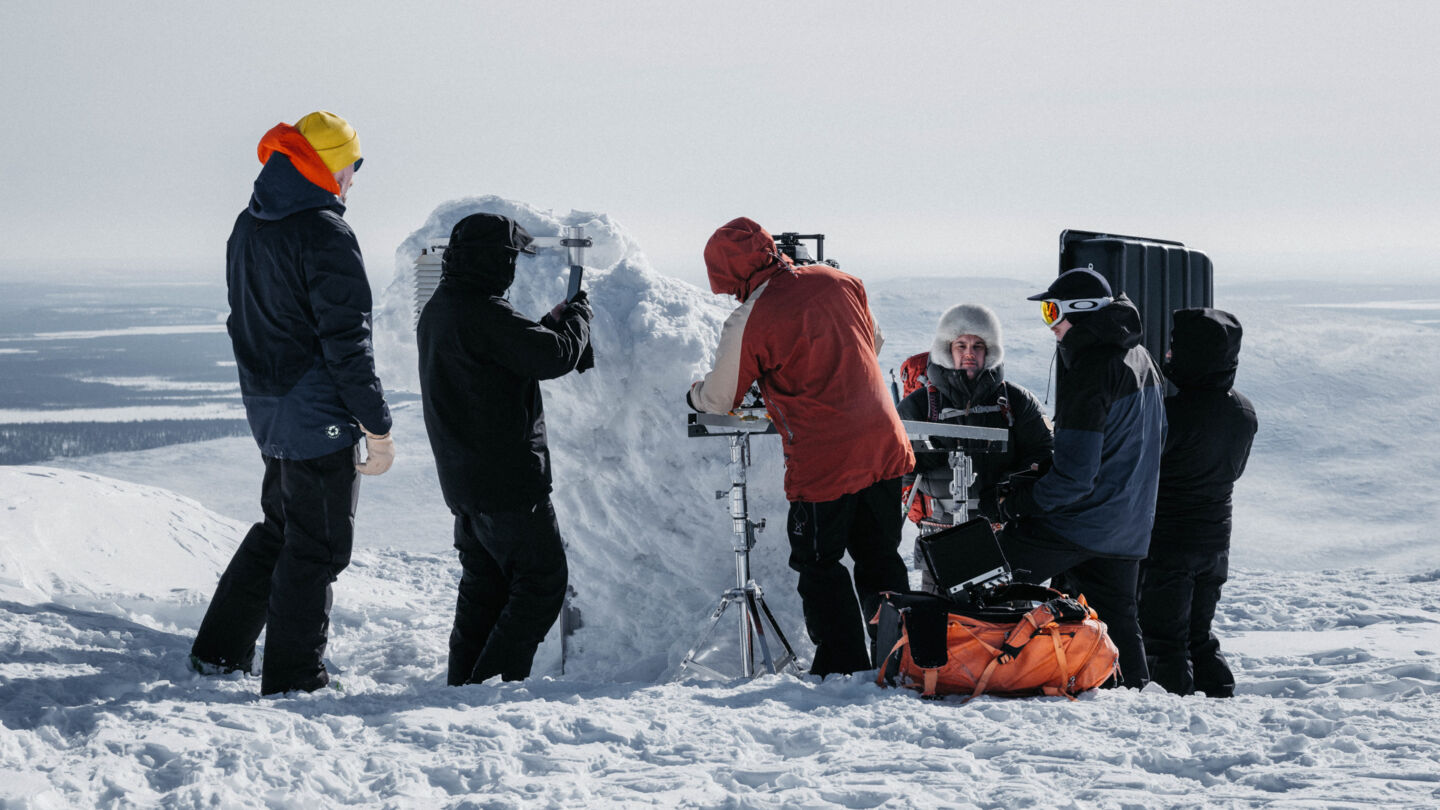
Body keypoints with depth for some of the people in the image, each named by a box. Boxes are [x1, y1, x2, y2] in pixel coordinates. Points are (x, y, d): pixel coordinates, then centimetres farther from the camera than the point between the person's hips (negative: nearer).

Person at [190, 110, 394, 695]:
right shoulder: (324, 235, -19)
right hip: (321, 418, -9)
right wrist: (377, 426, -16)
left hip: (268, 411, 9)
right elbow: (346, 340, -20)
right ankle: (293, 680, 6)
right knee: (316, 547, 1)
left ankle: (220, 651, 27)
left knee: (278, 529, 22)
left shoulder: (247, 229, 9)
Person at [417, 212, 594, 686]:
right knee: (543, 581, -3)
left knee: (484, 583, 18)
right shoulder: (484, 313, -20)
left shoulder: (437, 310, 12)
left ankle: (464, 683, 19)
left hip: (463, 481, 10)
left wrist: (554, 322, 11)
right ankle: (497, 682, -6)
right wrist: (577, 319, -1)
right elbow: (554, 355, -19)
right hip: (508, 478, -10)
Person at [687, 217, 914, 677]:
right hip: (884, 447, 6)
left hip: (823, 463, -6)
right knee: (880, 557, 17)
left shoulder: (749, 322, -13)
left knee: (819, 564, 10)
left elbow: (718, 400, 0)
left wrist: (694, 395, 23)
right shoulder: (837, 282, 3)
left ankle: (844, 667, 12)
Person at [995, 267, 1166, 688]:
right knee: (1118, 621, 17)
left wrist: (1016, 503, -11)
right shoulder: (1142, 358, 8)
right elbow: (1157, 440, 21)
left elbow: (1074, 476, -23)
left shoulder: (1089, 374, -20)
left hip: (1078, 523, -9)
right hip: (1130, 526, 9)